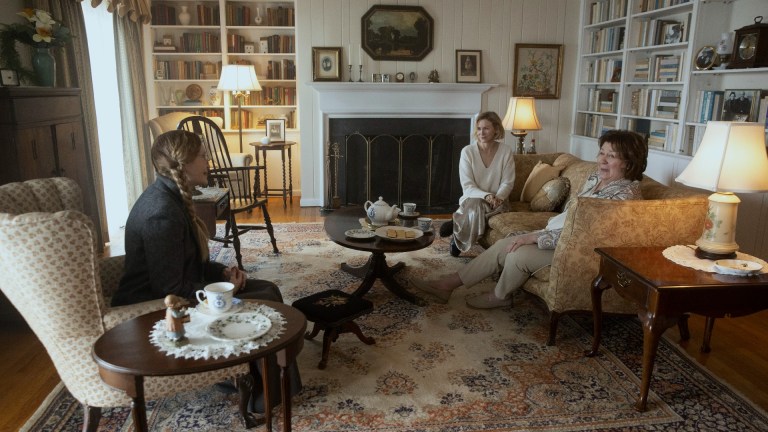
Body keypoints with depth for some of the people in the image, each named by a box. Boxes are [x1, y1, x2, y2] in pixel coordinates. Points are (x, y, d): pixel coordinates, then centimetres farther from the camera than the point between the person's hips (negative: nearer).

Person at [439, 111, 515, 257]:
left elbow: (507, 183, -3)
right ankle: (459, 240, -17)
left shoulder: (506, 151, -4)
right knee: (475, 205, -35)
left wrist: (497, 198, -23)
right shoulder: (467, 151, -7)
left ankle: (457, 223, -11)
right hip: (472, 198, 0)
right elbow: (467, 186, -11)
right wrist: (486, 196, -27)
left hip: (497, 201, 0)